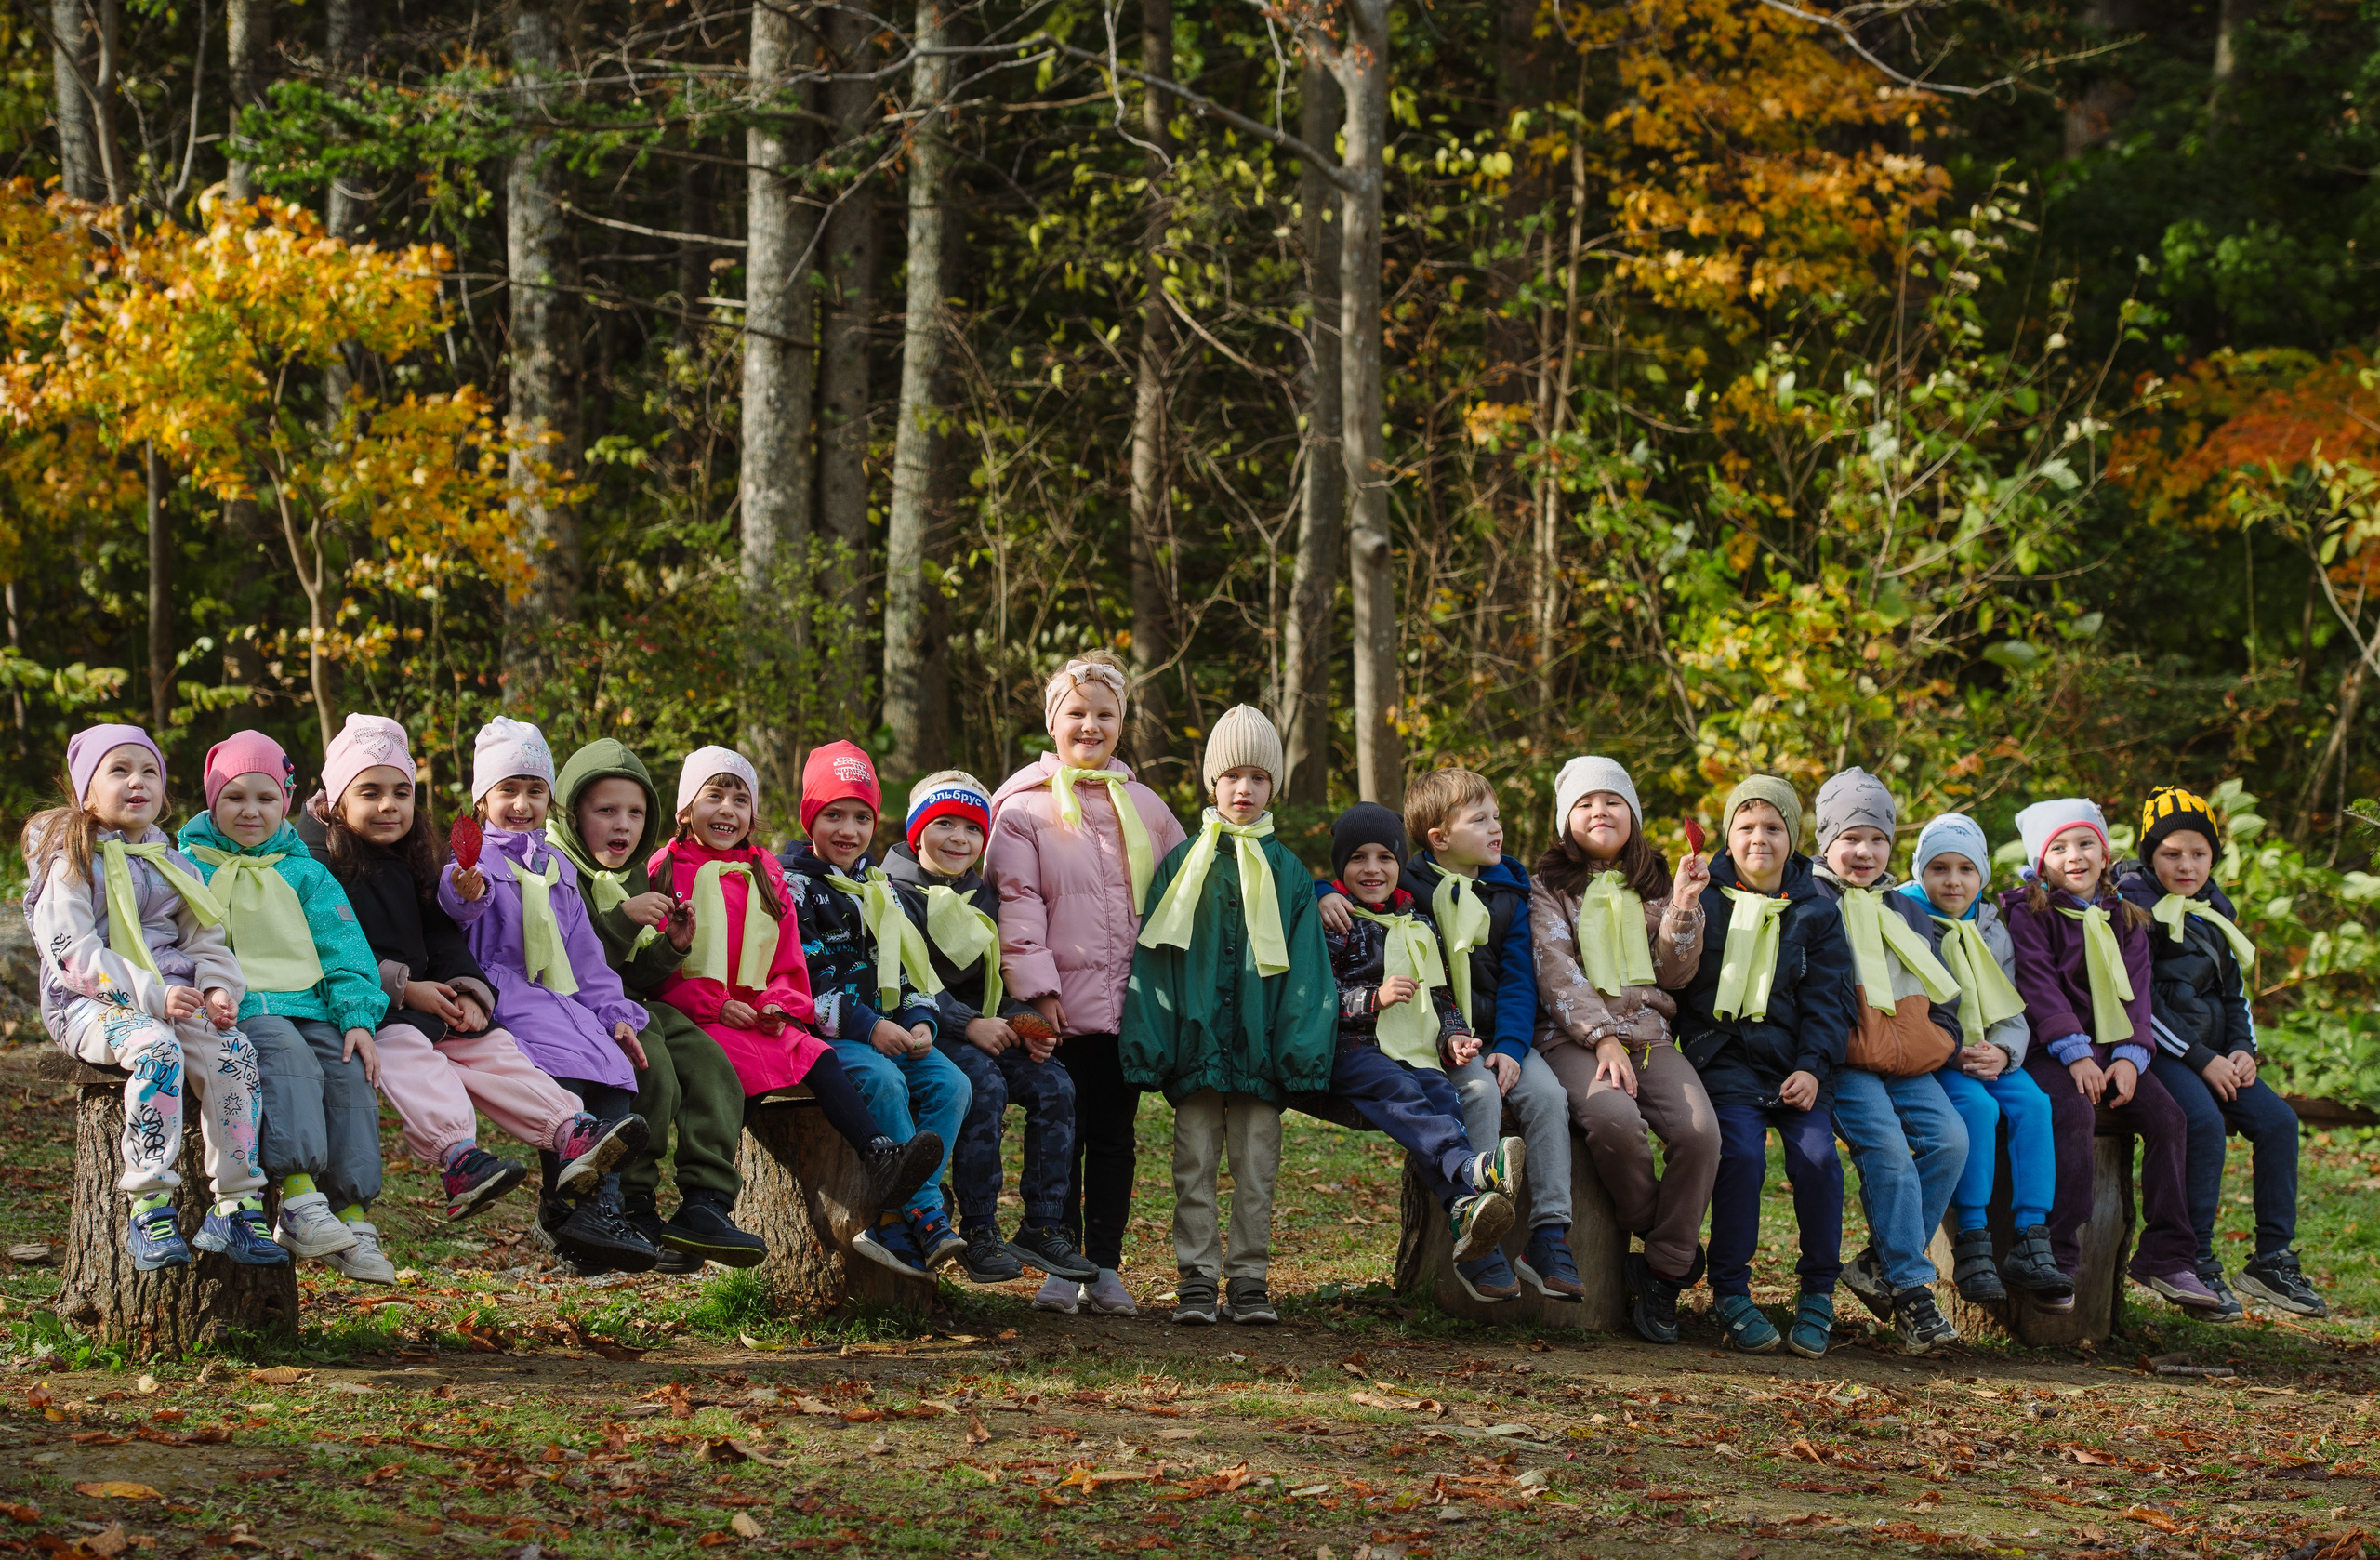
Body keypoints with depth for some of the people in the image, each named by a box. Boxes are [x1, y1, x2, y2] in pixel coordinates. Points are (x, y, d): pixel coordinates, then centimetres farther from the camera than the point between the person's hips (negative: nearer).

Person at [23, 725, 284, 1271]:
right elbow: (74, 953, -11)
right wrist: (151, 995, -21)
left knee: (233, 1051, -24)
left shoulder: (172, 865, 20)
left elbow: (205, 939, 17)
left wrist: (218, 989, -7)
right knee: (157, 1048, -37)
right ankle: (148, 1212, -35)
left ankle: (236, 1207, -21)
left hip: (171, 996, 5)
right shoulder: (72, 862, 1)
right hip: (89, 1002, -5)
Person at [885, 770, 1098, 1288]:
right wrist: (969, 1025, -23)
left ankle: (1042, 1227, -13)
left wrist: (1023, 1026, -2)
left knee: (1054, 1084, -16)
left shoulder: (983, 900, 18)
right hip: (926, 1030, -7)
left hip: (985, 1028, 7)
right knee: (984, 1085, -32)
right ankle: (979, 1234, -26)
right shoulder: (898, 895, -5)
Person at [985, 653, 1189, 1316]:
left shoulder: (1144, 807, 14)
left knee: (1114, 1137, 6)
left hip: (1129, 1005, 4)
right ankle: (1061, 1268, 7)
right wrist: (1037, 986, -14)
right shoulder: (1023, 807, 1)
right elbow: (1016, 903, -6)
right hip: (1062, 1008, -3)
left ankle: (1106, 1267, 11)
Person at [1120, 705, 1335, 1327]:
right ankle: (1196, 1279, 5)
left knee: (1256, 1169, 3)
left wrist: (1301, 1049, -3)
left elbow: (1305, 969, 6)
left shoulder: (1287, 872, 7)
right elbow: (1152, 957, 3)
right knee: (1194, 1165, 1)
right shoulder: (1181, 864, 5)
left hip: (1260, 1044, 1)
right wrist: (1150, 1042, -5)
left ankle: (1249, 1279, 9)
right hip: (1196, 1040, 0)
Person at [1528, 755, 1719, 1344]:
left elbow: (1675, 972, 10)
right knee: (1613, 1117, -36)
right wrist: (1603, 1038, -16)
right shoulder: (1549, 889, 9)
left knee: (1700, 1130, -26)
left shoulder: (1652, 886, 19)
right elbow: (1556, 974, -4)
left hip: (1650, 1035, 3)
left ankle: (1664, 1273, -13)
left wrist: (1683, 904, -4)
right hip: (1575, 1037, -3)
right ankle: (1670, 1242, -11)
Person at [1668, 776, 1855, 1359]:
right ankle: (1731, 1294, -15)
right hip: (1724, 1056, -1)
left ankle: (1819, 1294, -7)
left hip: (1795, 1060, 1)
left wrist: (1812, 1067, -6)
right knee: (1741, 1152, -26)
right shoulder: (1705, 899, 11)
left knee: (1816, 1153, -22)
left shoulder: (1816, 913, 12)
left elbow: (1827, 999, 7)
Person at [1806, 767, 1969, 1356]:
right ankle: (1911, 1288, -26)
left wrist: (1941, 1044, 12)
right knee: (1885, 1142, -28)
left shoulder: (1908, 914, 23)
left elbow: (1941, 998, 28)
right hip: (1841, 1064, -5)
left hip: (1906, 1064, 5)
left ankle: (1882, 1266, -11)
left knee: (1950, 1138, -20)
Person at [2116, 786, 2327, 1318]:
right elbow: (2136, 1000, -15)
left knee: (2278, 1120, -10)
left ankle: (2273, 1259, -3)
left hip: (2212, 1055, 7)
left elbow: (2233, 990, 23)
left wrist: (2242, 1049, 3)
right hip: (2154, 1051, -7)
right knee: (2205, 1122, -30)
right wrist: (2200, 1059, -16)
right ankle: (2196, 1262, -22)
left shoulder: (2215, 909, 15)